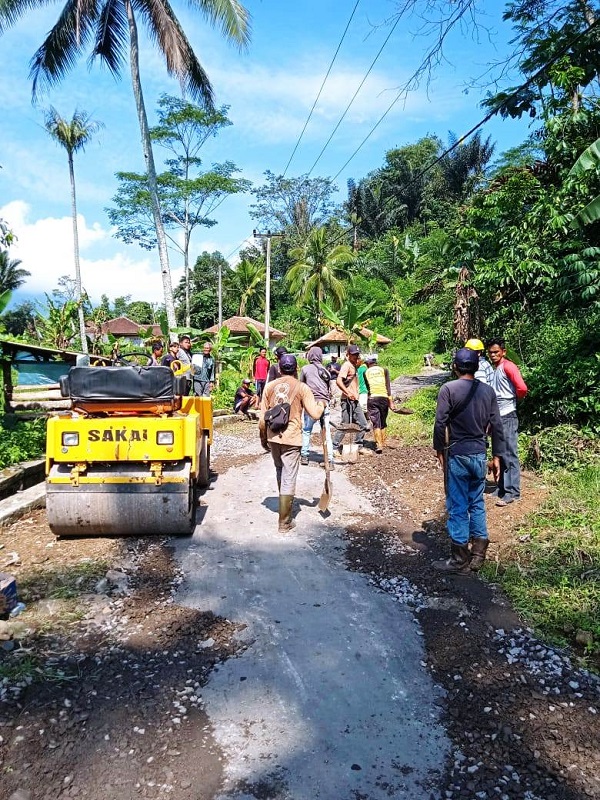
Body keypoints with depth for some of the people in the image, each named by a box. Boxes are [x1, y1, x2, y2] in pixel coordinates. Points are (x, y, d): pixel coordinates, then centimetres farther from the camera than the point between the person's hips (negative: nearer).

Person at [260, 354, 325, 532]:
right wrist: (321, 404, 12)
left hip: (273, 437, 4)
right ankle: (284, 522, 2)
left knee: (280, 472, 24)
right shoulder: (302, 388, -7)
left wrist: (263, 438, 16)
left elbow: (263, 417, 4)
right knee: (289, 479, 0)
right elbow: (315, 414, -9)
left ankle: (285, 507, 43)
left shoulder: (269, 386, 3)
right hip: (291, 439, -4)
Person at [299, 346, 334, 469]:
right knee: (327, 433, 3)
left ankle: (304, 456, 14)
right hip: (325, 403, 3)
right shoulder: (325, 371, 12)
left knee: (306, 430, 12)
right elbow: (329, 388, 14)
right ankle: (330, 460, 0)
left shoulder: (306, 369, 2)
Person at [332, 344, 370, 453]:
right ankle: (334, 447, 4)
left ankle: (358, 447, 19)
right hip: (348, 401, -9)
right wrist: (348, 393, -32)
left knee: (364, 425, 10)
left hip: (354, 400, 9)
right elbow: (338, 381, -25)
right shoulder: (346, 365, -11)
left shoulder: (353, 366, 17)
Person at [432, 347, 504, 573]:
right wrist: (496, 456, 12)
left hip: (457, 455, -5)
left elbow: (440, 423, -14)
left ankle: (459, 559, 11)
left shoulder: (449, 389, -10)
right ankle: (478, 554, 21)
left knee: (458, 506, 3)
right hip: (480, 455, 5)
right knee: (477, 504, 16)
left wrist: (439, 450, -1)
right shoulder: (488, 390, 4)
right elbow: (496, 426, 5)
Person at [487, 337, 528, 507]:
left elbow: (522, 388, -22)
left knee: (510, 456, -4)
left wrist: (514, 400, -4)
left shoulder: (508, 366, -12)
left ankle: (513, 492, 1)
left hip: (507, 417, -9)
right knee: (500, 455, 14)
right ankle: (502, 488, 23)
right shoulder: (494, 369, 14)